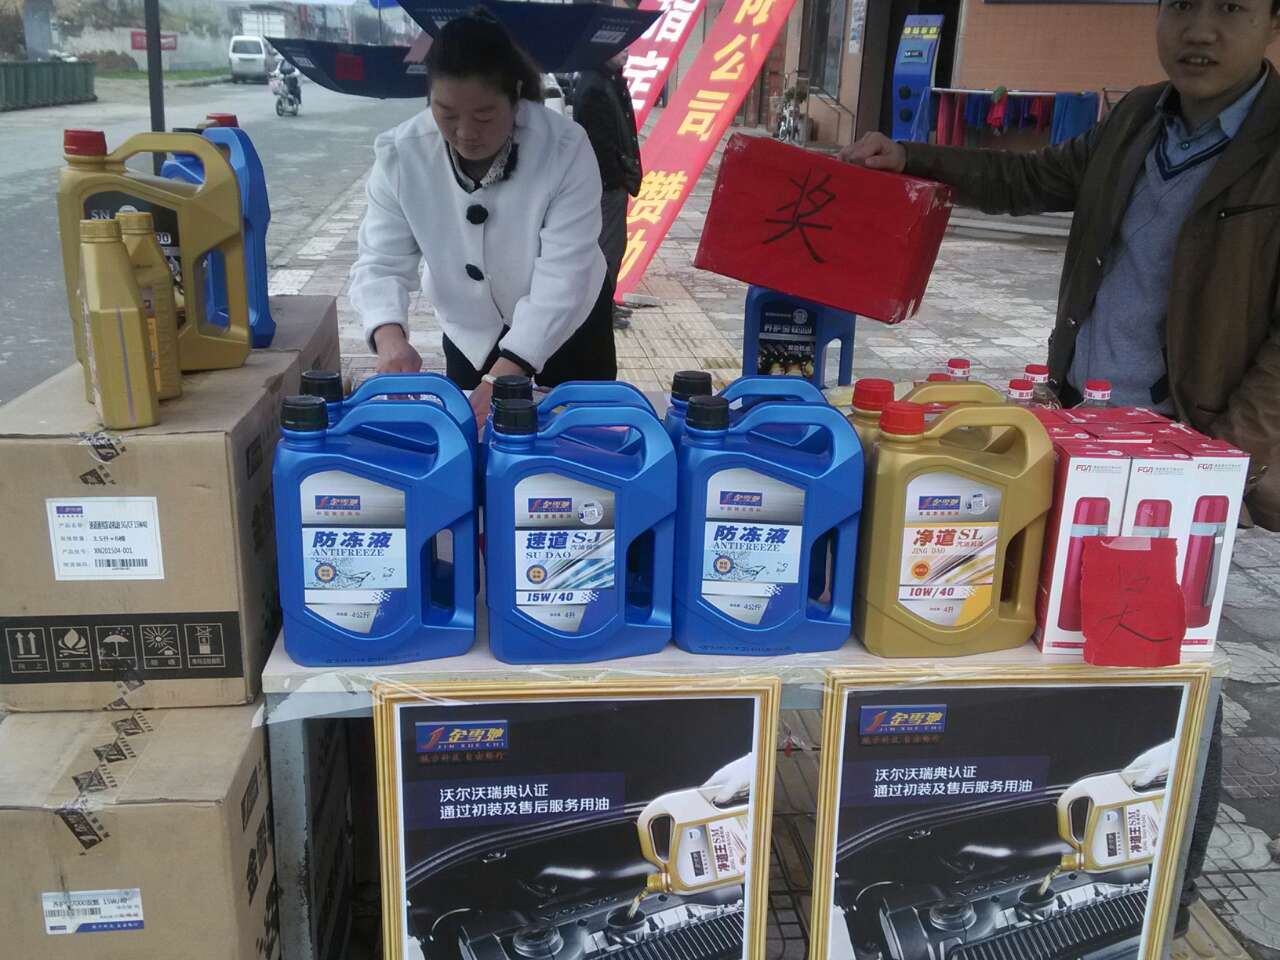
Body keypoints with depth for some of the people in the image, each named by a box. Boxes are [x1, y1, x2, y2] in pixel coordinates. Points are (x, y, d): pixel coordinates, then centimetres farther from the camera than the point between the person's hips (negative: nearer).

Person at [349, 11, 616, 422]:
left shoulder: (566, 148, -28)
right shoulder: (401, 155, -21)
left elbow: (562, 279, -32)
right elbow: (381, 262, -19)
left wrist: (501, 378, -43)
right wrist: (389, 336, -42)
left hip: (569, 326, -1)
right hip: (470, 332, 2)